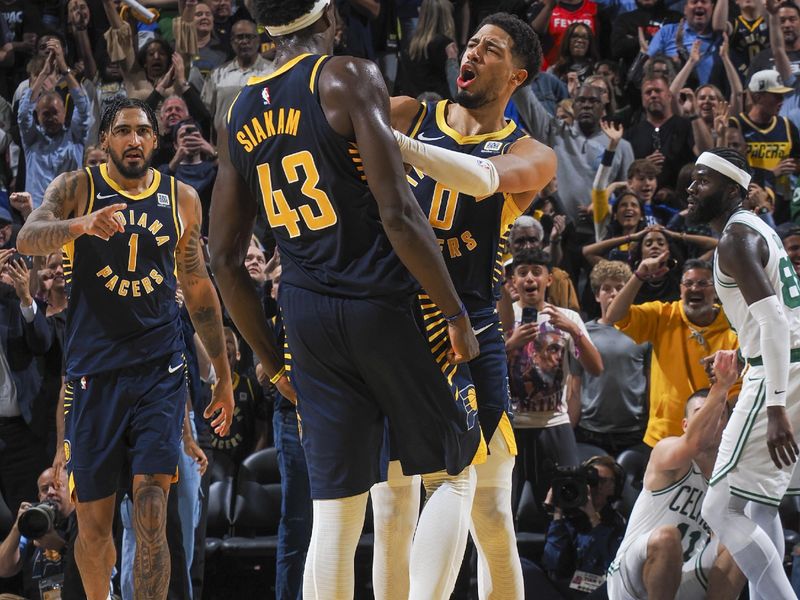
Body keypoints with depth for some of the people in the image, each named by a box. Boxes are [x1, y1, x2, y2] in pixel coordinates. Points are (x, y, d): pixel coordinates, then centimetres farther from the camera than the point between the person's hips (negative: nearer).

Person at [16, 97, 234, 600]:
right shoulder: (78, 189, 1)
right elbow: (27, 239, -18)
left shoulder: (182, 199, 9)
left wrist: (223, 374, 18)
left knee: (152, 522, -12)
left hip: (160, 371, 0)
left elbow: (198, 288, 18)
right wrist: (80, 224, -39)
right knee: (94, 524, 6)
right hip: (94, 371, 0)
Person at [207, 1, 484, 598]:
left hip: (308, 317, 5)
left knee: (334, 519, 7)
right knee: (454, 473, 11)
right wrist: (457, 314, -8)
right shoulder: (348, 77, -8)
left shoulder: (239, 115, 11)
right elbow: (398, 214, -16)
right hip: (385, 303, -5)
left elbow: (225, 260, 13)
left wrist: (275, 363, 22)